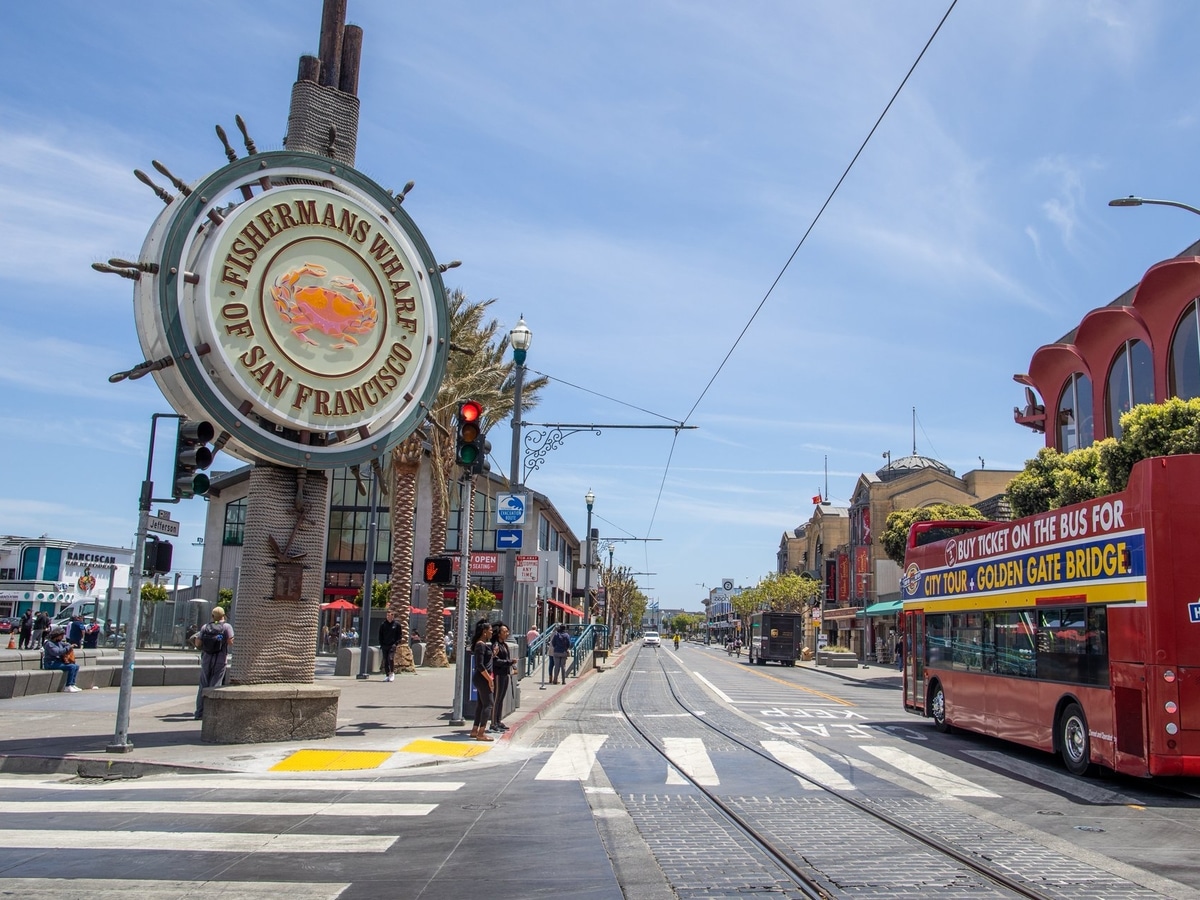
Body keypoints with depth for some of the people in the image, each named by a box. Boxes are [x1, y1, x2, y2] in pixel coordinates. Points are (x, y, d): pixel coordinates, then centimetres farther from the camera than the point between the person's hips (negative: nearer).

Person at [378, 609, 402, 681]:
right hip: (384, 645, 3)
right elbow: (380, 635, 11)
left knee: (391, 658, -18)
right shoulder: (383, 624, 6)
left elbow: (400, 635, 5)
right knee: (385, 661, 5)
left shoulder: (397, 624, 1)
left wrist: (396, 643, -6)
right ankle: (387, 675, 14)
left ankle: (392, 673, -2)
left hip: (392, 645, -3)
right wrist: (381, 644, 3)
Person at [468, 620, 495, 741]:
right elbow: (480, 665, -22)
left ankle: (475, 730, 21)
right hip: (482, 678, -10)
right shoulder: (481, 645, -17)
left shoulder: (484, 644, 13)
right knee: (488, 705, -6)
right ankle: (481, 733, -5)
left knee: (480, 704, 14)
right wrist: (489, 679, -20)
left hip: (480, 678, 10)